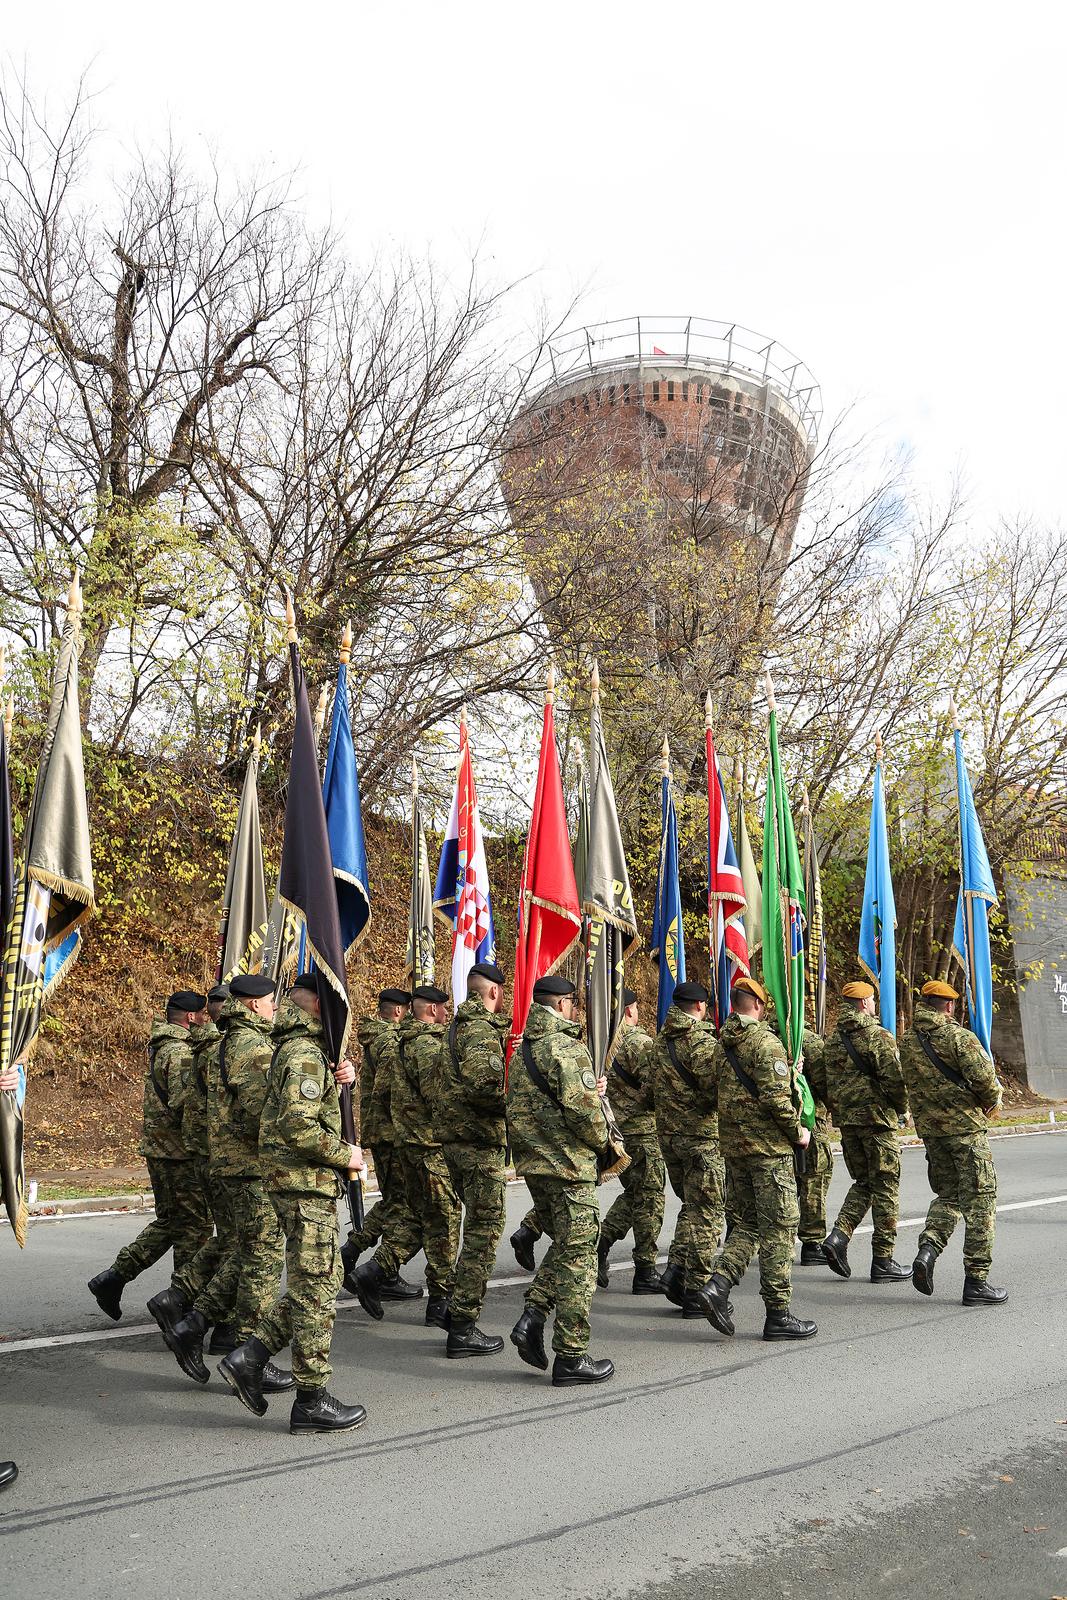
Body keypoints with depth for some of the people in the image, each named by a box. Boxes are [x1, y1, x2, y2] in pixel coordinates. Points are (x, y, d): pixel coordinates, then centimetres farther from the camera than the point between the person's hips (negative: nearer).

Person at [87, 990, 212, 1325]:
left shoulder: (162, 1046, 13)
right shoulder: (181, 1053, -18)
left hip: (158, 1148, 10)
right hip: (177, 1151, -10)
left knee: (170, 1221, 19)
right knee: (196, 1226, -2)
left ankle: (113, 1277, 20)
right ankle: (177, 1298, -2)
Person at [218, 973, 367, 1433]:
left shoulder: (297, 1049, 16)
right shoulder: (306, 1054, -17)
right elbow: (298, 1126, -27)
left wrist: (338, 1079, 5)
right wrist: (345, 1155, -15)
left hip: (299, 1183, 10)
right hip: (307, 1185, -10)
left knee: (313, 1287, 17)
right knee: (316, 1290, -1)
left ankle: (249, 1356, 17)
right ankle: (312, 1402, 8)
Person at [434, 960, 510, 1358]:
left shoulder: (457, 1028, 17)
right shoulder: (483, 1029, -15)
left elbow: (437, 1087, 22)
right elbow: (482, 1084, -29)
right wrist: (515, 1103, -16)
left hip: (453, 1139, 10)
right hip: (480, 1141, -10)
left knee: (478, 1228, 20)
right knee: (483, 1231, -2)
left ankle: (459, 1311, 26)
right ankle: (463, 1328, 2)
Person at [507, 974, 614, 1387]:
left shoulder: (522, 1049, 13)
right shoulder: (566, 1047, -16)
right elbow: (583, 1109, -22)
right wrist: (602, 1141, -3)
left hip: (532, 1163, 9)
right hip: (569, 1166, -9)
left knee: (563, 1246, 22)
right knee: (577, 1259, 1)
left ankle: (532, 1317, 9)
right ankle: (571, 1358, 8)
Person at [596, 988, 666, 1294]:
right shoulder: (641, 1043, -15)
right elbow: (654, 1089, -20)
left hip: (612, 1131, 7)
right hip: (642, 1132, -7)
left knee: (633, 1194, 22)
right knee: (649, 1200, 3)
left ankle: (599, 1243, 11)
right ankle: (645, 1274, 9)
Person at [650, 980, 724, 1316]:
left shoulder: (660, 1040, 9)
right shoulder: (702, 1043, -16)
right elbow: (717, 1092, -21)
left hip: (667, 1134, 7)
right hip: (702, 1137, -7)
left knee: (691, 1205, 21)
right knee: (706, 1213, 2)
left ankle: (675, 1269, 9)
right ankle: (695, 1292, 5)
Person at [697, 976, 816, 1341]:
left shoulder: (721, 1044, 11)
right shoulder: (765, 1042, -14)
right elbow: (776, 1098, -21)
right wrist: (798, 1133, -7)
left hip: (732, 1143, 8)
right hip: (769, 1146, -8)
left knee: (747, 1222, 16)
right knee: (778, 1228, 1)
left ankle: (717, 1285, 0)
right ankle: (778, 1314, 7)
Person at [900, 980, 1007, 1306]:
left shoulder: (907, 1041, 6)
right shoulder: (959, 1037, -12)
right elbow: (984, 1078, -18)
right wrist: (993, 1101, 1)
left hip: (929, 1128, 6)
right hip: (966, 1125, -6)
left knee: (947, 1195, 19)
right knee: (980, 1200, 3)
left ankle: (927, 1250, -5)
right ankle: (976, 1281, 4)